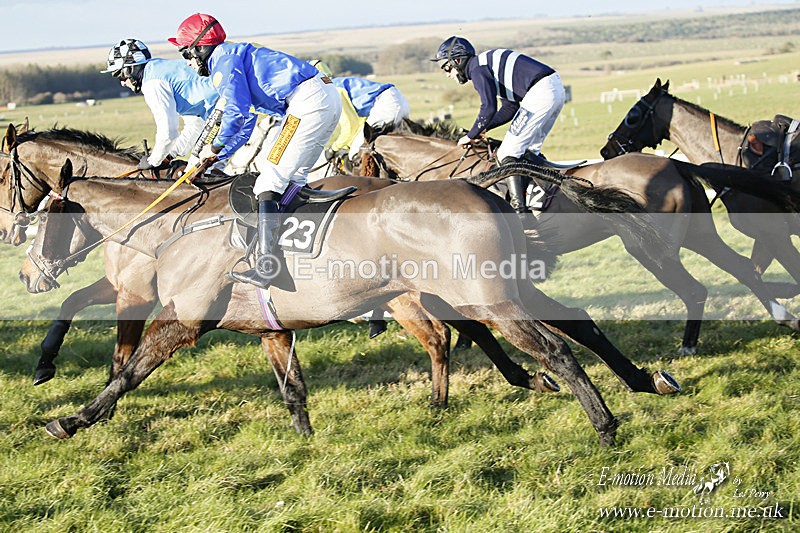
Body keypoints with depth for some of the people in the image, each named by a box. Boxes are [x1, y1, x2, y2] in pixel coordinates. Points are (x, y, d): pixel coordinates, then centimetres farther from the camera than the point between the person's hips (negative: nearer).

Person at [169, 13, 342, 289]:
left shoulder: (223, 58, -1)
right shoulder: (236, 57, 31)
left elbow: (236, 111, -13)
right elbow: (247, 123, 35)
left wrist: (215, 147, 3)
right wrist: (217, 157, 32)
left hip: (308, 101, -11)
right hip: (328, 97, 11)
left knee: (270, 182, -12)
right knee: (293, 177, 22)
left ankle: (264, 266, -18)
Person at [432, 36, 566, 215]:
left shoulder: (477, 69, -3)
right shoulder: (489, 62, 27)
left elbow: (489, 108, -16)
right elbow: (510, 108, 27)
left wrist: (471, 136, -3)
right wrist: (483, 128, 20)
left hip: (540, 92, -10)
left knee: (508, 153, -6)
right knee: (530, 150, 22)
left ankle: (520, 212, -13)